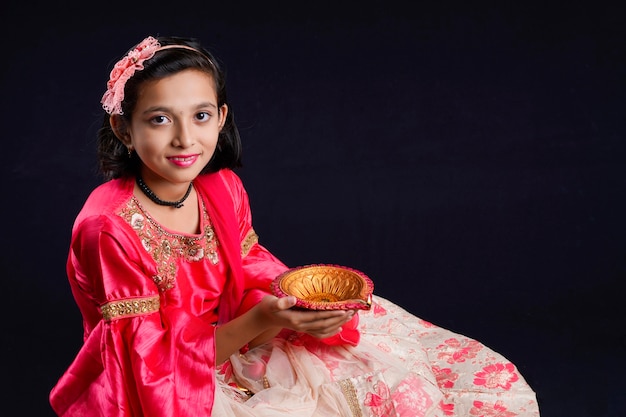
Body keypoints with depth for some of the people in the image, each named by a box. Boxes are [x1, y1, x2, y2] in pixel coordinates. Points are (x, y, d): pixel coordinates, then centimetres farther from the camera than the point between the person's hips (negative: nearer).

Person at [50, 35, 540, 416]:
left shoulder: (223, 189, -4)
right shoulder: (109, 228, -23)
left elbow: (250, 281, 2)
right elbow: (153, 360, -21)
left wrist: (294, 305, -20)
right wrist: (257, 323, -31)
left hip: (225, 350, 6)